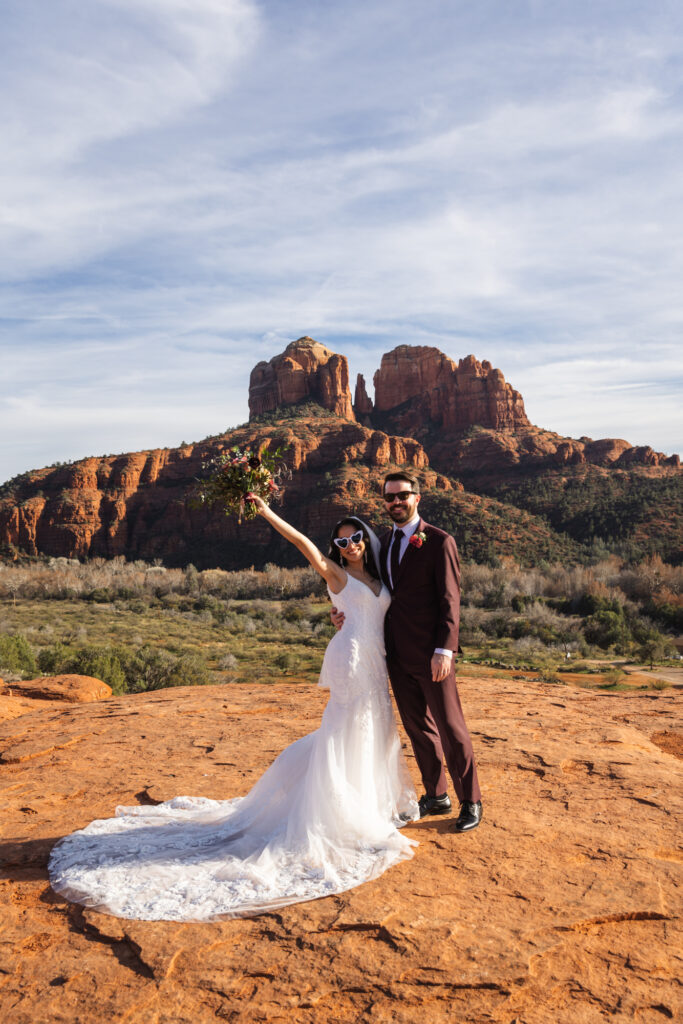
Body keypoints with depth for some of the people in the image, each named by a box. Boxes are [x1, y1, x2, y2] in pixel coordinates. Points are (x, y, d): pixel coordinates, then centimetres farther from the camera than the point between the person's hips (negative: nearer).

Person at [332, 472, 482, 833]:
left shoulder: (439, 542, -8)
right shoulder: (384, 542, 11)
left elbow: (450, 600, -11)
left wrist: (444, 649, -19)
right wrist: (348, 613, 3)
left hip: (430, 655, -6)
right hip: (397, 654, 6)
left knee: (450, 727, 3)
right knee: (417, 728, 15)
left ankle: (470, 802, 19)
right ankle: (436, 796, 30)